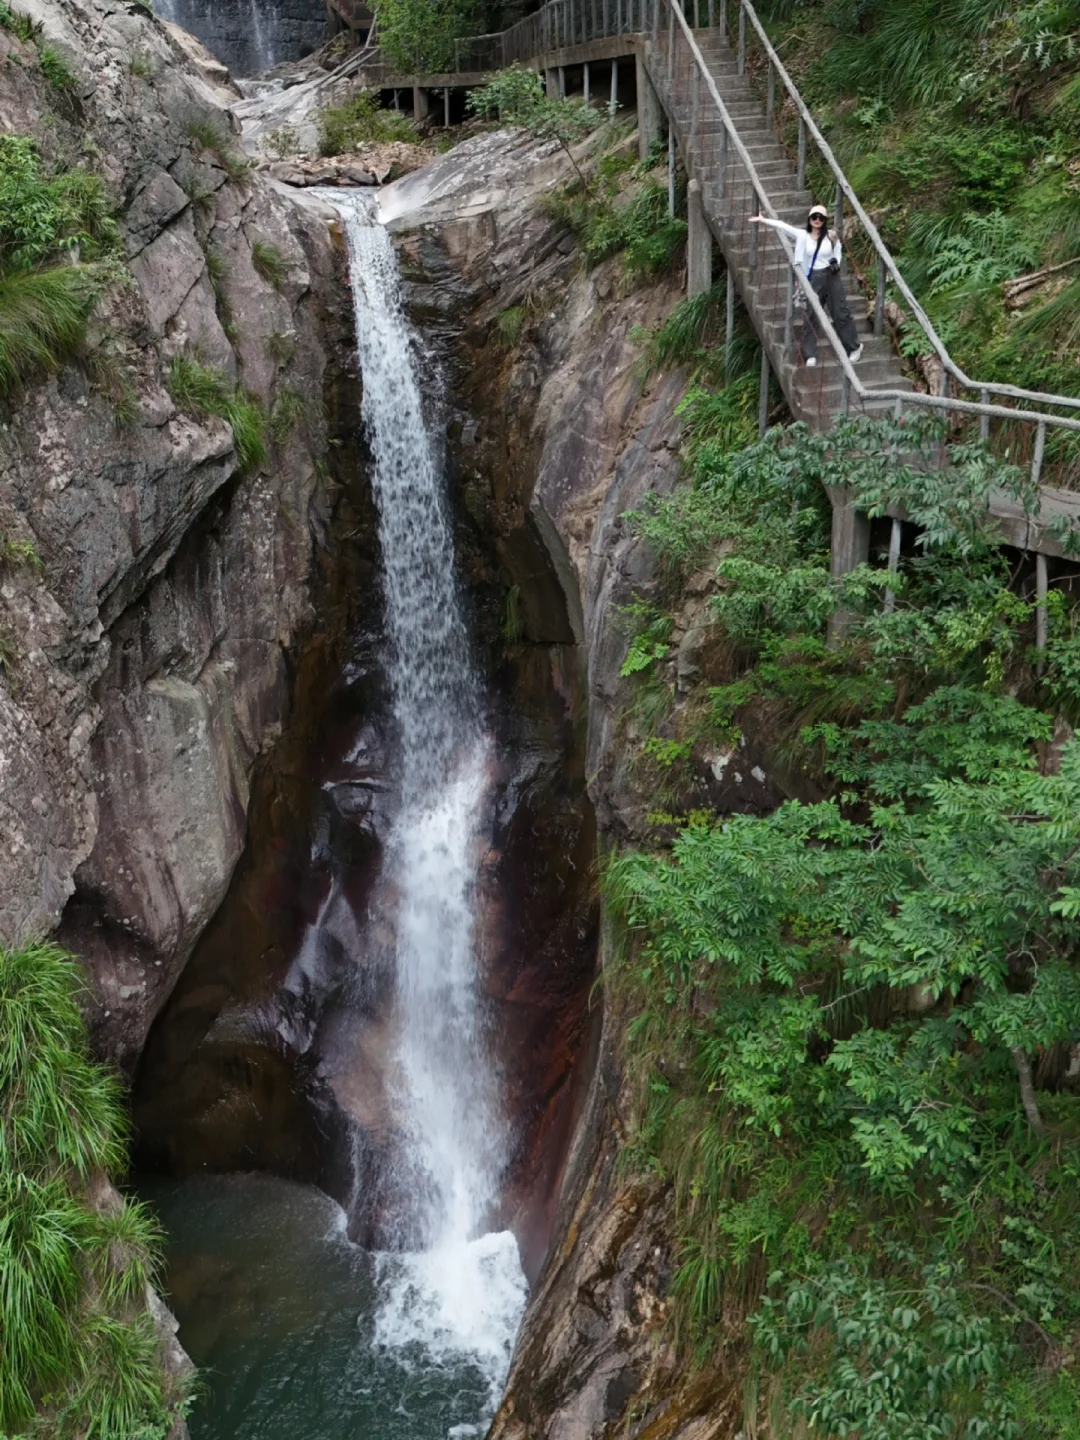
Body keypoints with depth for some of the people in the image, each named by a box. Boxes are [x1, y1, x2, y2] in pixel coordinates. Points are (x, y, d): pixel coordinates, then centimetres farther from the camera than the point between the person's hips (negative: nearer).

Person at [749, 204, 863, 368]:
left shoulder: (832, 236, 0)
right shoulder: (803, 236, -2)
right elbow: (782, 225, -7)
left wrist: (836, 263, -3)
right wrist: (763, 220, -12)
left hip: (832, 277, 0)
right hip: (814, 279, 0)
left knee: (841, 313, 5)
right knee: (811, 316, -1)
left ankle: (854, 347, 19)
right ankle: (810, 355, 5)